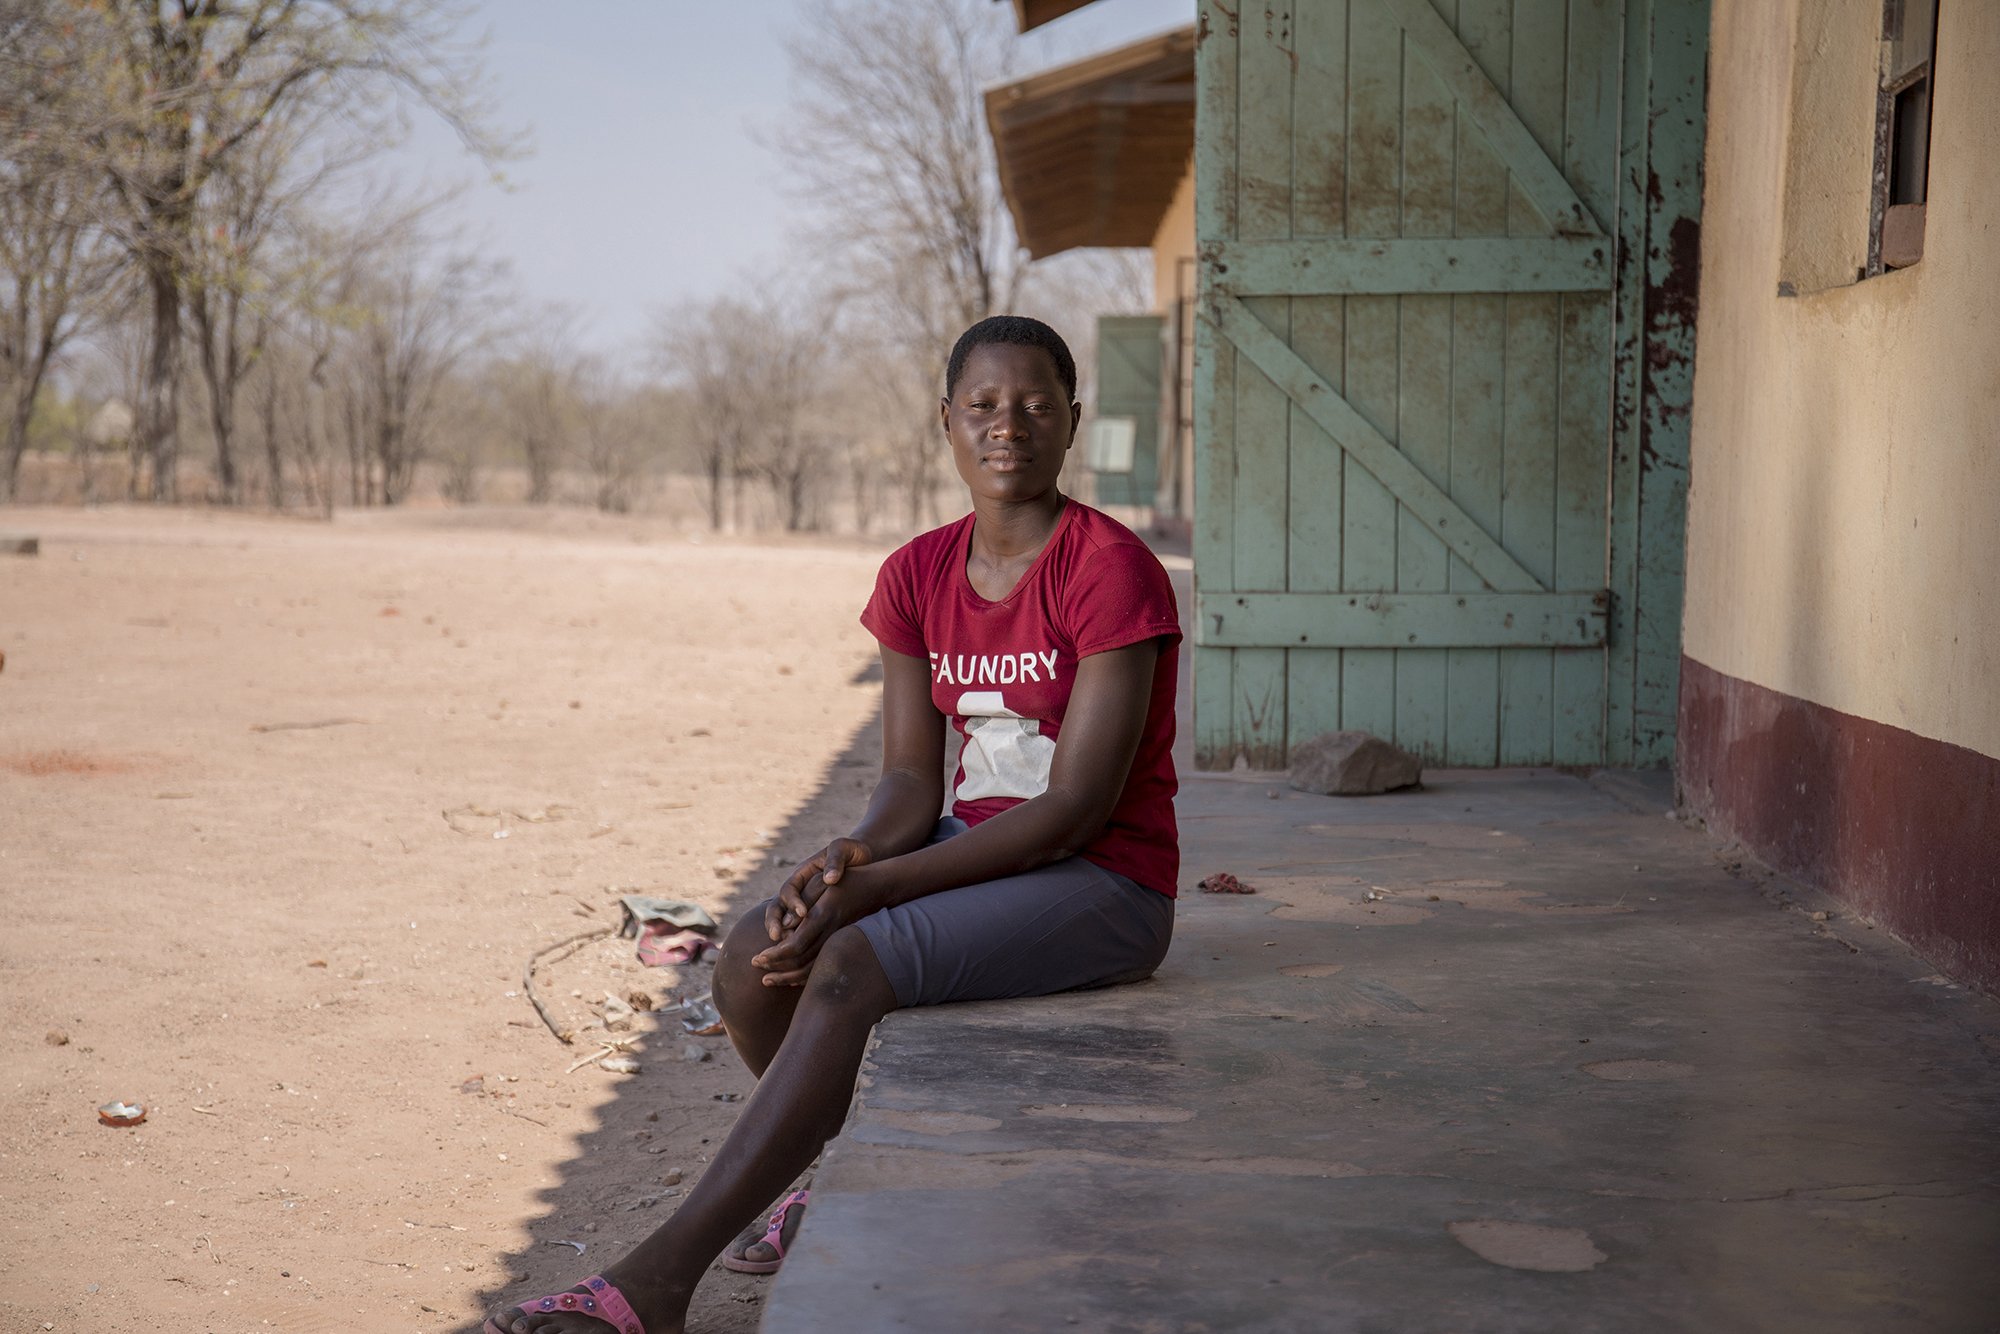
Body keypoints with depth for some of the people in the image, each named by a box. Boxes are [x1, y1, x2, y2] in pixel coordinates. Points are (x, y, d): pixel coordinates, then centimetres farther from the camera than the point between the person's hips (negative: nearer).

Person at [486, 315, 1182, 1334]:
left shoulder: (1111, 570, -15)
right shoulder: (918, 578, 6)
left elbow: (1076, 807, -19)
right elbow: (913, 775, 4)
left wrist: (877, 886, -24)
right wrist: (857, 854, -20)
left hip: (1105, 884, -6)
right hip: (978, 851, 7)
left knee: (850, 968, -28)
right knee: (750, 963, -14)